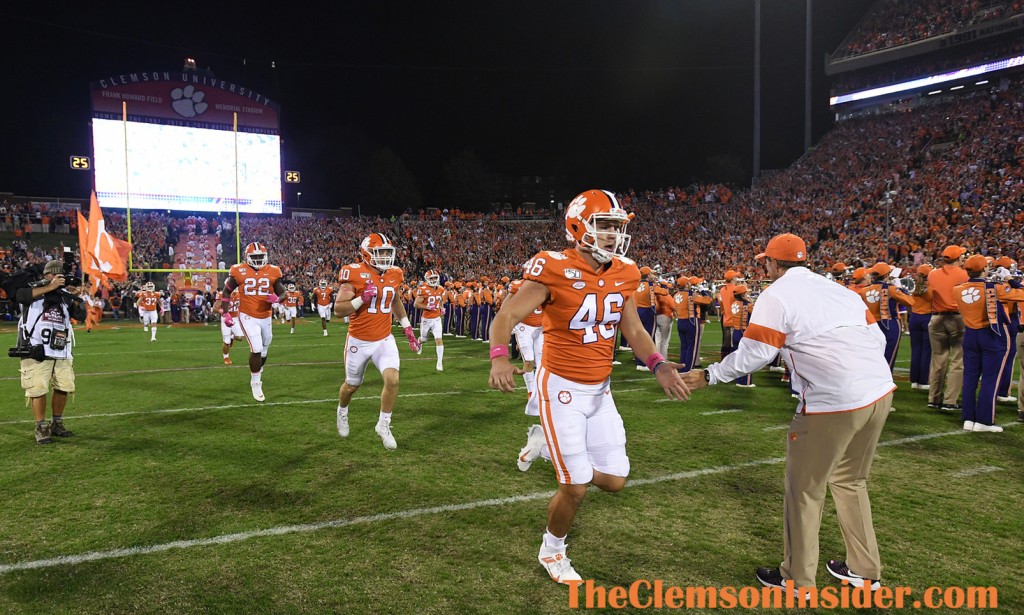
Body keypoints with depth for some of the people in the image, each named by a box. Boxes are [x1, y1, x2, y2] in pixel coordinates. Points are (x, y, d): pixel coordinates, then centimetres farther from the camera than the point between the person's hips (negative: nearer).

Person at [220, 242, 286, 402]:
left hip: (266, 317, 4)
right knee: (256, 349, -14)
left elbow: (282, 293, 5)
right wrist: (225, 313, -3)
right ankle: (255, 384, 3)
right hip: (247, 317, -4)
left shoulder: (272, 271, -2)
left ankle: (257, 372, 40)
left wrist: (277, 299, -18)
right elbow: (226, 292, 4)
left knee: (264, 350, 15)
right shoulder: (239, 271, -7)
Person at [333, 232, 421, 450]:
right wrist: (362, 298, -30)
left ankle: (384, 425, 6)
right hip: (359, 341, -3)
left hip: (385, 339, 3)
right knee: (352, 385, 16)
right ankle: (342, 412, 49)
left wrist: (408, 329, 18)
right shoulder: (355, 274, -17)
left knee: (393, 379, -15)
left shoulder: (393, 275, -1)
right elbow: (338, 310, -16)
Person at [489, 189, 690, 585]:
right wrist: (499, 358, -39)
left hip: (600, 389, 6)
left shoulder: (623, 274, 0)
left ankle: (550, 444, 31)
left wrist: (657, 366, -8)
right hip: (562, 388, -6)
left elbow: (634, 331, 9)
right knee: (576, 489, 1)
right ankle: (551, 552, 30)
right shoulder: (555, 270, -19)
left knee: (614, 480, 8)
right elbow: (506, 317, -20)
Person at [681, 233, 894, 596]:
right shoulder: (840, 290, 17)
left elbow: (751, 356, -6)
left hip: (834, 403, -7)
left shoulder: (776, 296, -4)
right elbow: (877, 339, 15)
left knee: (805, 490, 9)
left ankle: (798, 580, 20)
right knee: (850, 482, 25)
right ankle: (865, 570, 35)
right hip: (880, 391, 8)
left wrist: (708, 376, 6)